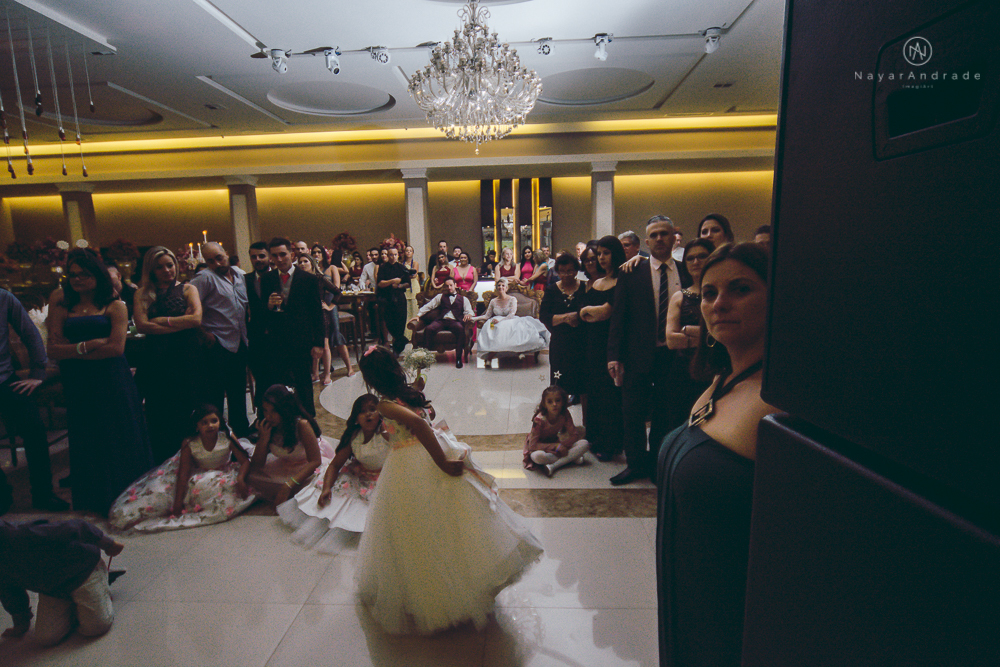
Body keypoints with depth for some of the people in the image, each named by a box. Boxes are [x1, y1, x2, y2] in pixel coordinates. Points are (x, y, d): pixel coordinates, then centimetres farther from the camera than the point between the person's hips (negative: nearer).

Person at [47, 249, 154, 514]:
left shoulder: (115, 307, -1)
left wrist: (73, 351, -7)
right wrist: (88, 345, -14)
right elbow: (53, 350, -1)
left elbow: (116, 347, -12)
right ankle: (94, 504, 23)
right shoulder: (63, 308, 8)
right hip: (79, 389, 3)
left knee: (120, 440, 5)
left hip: (112, 382, -3)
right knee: (87, 444, 10)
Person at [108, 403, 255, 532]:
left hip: (223, 473, -1)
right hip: (198, 473, 1)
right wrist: (178, 503, -19)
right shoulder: (189, 445, -18)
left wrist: (240, 479, -35)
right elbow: (183, 474, -17)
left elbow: (245, 461, -16)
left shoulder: (227, 438, -20)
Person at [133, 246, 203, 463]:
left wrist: (163, 320, -6)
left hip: (186, 360, -1)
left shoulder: (188, 289, 7)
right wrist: (181, 323, -9)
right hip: (156, 362, 1)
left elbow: (196, 318, -9)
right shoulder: (143, 294, 9)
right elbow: (141, 325, -6)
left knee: (187, 414, 5)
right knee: (159, 417, 6)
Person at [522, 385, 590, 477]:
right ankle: (571, 458, -24)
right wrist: (556, 446, -29)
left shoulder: (565, 414, -15)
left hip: (556, 444, 5)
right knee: (537, 456, -41)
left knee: (584, 444, -17)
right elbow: (532, 445, -27)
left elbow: (575, 435, -8)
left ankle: (553, 466, -27)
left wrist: (563, 445, -27)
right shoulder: (539, 420, -28)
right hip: (541, 447, -4)